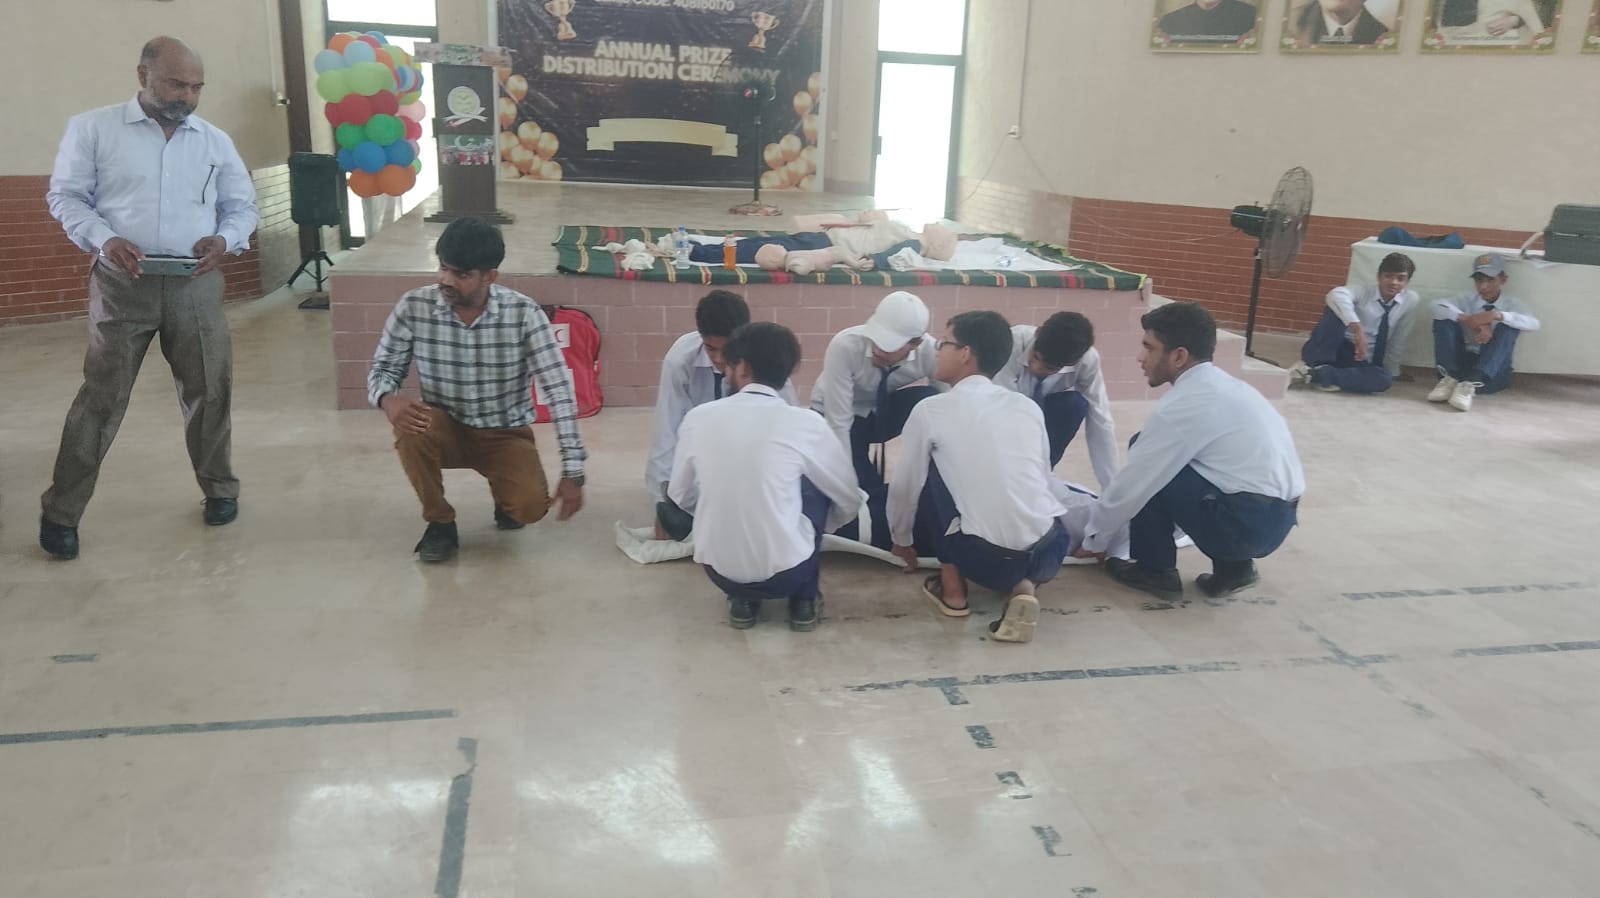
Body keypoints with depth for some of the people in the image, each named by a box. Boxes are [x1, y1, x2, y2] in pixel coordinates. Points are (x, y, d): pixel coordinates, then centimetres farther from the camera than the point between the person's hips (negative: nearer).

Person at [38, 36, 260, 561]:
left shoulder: (215, 141, 9)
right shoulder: (92, 128, 1)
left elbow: (243, 206, 14)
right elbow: (65, 196, 2)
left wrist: (224, 239, -8)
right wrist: (104, 239, -16)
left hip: (196, 283, 2)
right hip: (122, 282, -2)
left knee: (209, 389, 6)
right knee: (102, 396, -1)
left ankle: (219, 488, 25)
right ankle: (60, 512, 10)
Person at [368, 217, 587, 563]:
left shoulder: (523, 313, -19)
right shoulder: (413, 307, -14)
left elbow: (558, 389, -19)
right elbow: (383, 368, -2)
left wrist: (573, 471, -24)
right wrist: (388, 399, -30)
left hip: (506, 434, -1)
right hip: (446, 429, 2)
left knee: (531, 505, -27)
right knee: (410, 428, -33)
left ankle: (505, 492, 13)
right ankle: (440, 523, -7)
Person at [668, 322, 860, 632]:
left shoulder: (697, 417, -3)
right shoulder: (806, 423, -8)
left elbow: (680, 496, 12)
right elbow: (849, 502, 6)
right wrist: (819, 526, 28)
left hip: (719, 572, 2)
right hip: (786, 574, -2)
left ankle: (742, 599, 19)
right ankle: (804, 598, 19)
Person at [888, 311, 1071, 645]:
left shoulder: (931, 411, 3)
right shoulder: (1028, 406, 13)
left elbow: (905, 488, 12)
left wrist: (902, 541, 32)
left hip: (986, 557, -4)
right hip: (1050, 553, 4)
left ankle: (952, 588, 17)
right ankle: (1022, 585, 9)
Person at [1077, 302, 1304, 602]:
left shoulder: (1183, 405, -14)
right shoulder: (1222, 385, 13)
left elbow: (1134, 483, -7)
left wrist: (1094, 540, 8)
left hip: (1248, 522, -9)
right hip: (1277, 517, 9)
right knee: (1161, 468, 21)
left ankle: (1155, 570, 7)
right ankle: (1233, 566, 16)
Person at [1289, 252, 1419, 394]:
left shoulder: (1411, 300, -3)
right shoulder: (1364, 292, -12)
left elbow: (1399, 341, 5)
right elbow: (1336, 294, -36)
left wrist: (1391, 373, 7)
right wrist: (1357, 328, -46)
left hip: (1360, 361, 3)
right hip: (1336, 349, -3)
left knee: (1384, 379, -32)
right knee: (1336, 309, -28)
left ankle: (1316, 374, -31)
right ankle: (1315, 364, -32)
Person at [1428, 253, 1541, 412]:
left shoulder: (1512, 304, 3)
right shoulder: (1467, 300, 6)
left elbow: (1534, 324, -17)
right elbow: (1437, 306, -14)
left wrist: (1497, 315, -30)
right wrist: (1468, 320, -27)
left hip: (1493, 373, -1)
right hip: (1463, 365, 1)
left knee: (1508, 327, -24)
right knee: (1444, 318, -11)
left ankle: (1471, 383, -41)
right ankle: (1450, 378, -26)